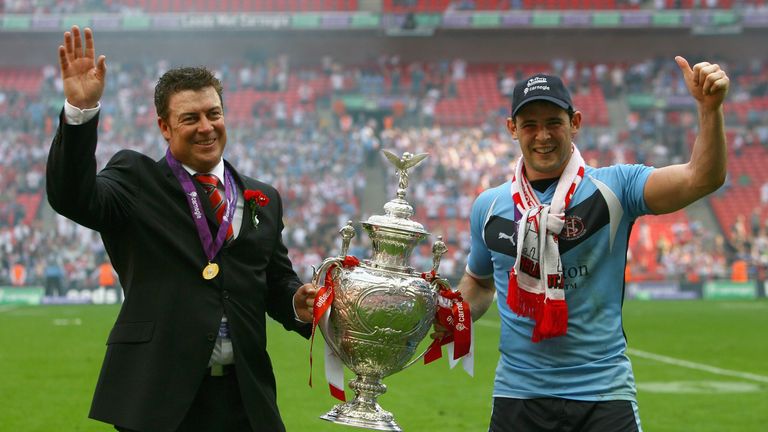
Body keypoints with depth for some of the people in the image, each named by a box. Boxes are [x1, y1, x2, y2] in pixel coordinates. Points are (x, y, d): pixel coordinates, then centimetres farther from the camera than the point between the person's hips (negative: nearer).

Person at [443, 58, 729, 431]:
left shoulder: (613, 188, -3)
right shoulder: (488, 207, 8)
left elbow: (701, 178, -16)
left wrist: (709, 107, -30)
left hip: (603, 396, -3)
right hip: (517, 395, 3)